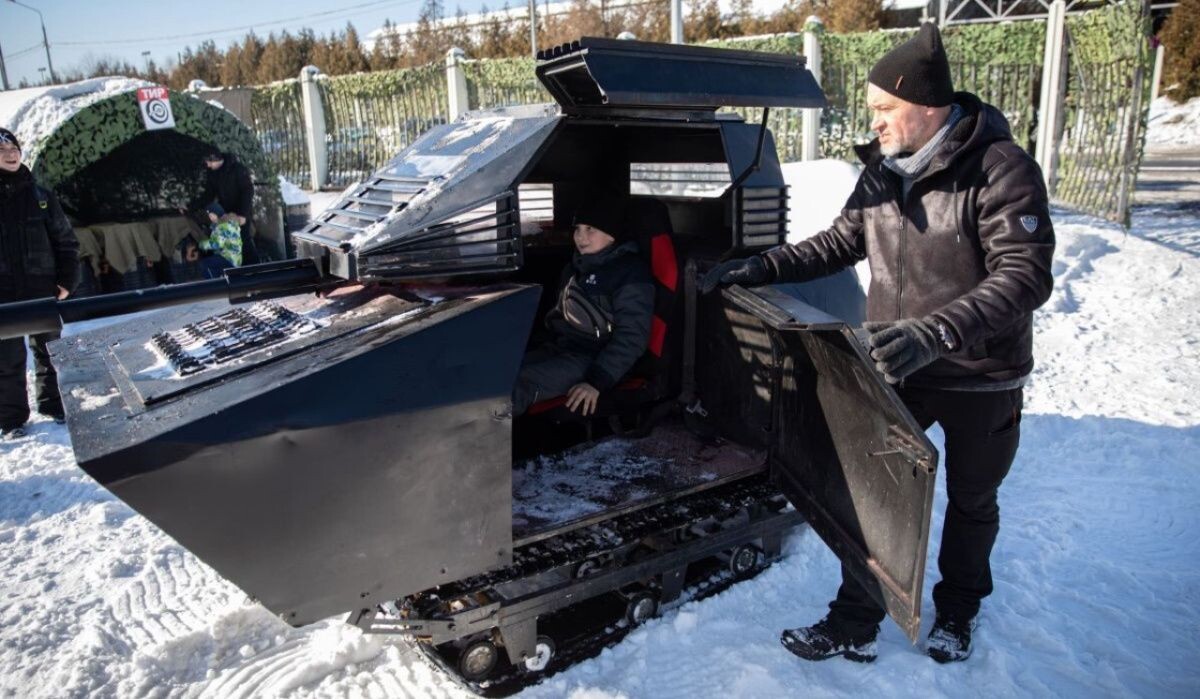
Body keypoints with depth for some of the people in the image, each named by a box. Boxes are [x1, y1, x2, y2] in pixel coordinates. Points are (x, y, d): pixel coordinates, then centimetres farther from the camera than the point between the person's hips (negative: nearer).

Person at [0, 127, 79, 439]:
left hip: (42, 288, 1)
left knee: (49, 351, 10)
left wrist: (67, 280, -1)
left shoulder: (40, 196, 6)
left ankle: (53, 405, 22)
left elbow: (66, 240, 8)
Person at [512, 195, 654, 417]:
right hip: (560, 348, 8)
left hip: (592, 359, -8)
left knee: (518, 384, -30)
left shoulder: (631, 272, -8)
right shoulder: (579, 265, 17)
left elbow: (632, 337, -16)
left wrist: (597, 380, -25)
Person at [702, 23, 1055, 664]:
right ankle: (854, 624, 22)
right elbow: (841, 242, 9)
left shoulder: (1000, 169, -20)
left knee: (971, 501, 18)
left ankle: (957, 612, 42)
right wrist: (760, 268, -1)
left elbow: (1026, 278, -27)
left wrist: (935, 333, -41)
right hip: (898, 371, 4)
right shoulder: (883, 171, -2)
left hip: (982, 379, -4)